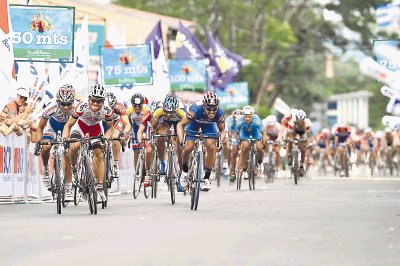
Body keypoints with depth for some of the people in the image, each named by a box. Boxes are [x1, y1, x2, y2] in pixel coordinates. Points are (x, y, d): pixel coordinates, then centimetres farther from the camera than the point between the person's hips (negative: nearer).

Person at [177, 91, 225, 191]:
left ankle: (207, 178, -5)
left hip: (209, 125, 1)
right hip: (194, 122, -1)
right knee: (188, 147, -13)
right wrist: (181, 140, -43)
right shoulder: (196, 109, -41)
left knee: (211, 147, -17)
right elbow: (180, 125, -29)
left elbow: (221, 130, -15)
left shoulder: (219, 114, -34)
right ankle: (184, 170, 17)